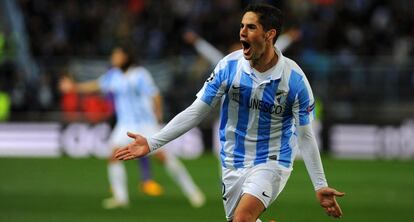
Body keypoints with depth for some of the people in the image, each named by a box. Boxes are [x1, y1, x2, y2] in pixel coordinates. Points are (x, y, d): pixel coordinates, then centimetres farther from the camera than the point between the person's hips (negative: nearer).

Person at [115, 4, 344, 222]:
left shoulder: (295, 79, -14)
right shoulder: (229, 66, -9)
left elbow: (305, 136, -5)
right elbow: (195, 112, -4)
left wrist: (320, 185, -5)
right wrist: (152, 142, -9)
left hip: (271, 163, -4)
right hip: (233, 164, 4)